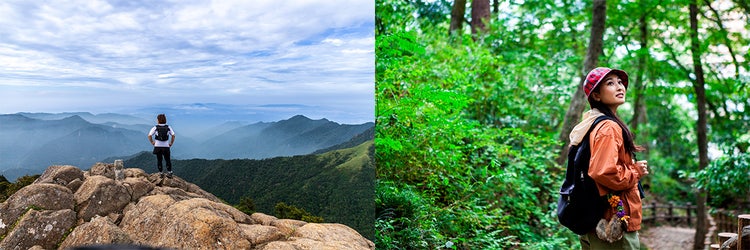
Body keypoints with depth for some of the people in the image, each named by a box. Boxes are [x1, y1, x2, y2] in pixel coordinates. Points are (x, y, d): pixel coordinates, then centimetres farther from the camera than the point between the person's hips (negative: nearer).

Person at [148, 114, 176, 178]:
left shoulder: (155, 128, -3)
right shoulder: (168, 127, 1)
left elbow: (149, 136, -11)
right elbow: (173, 135, -5)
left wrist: (152, 142, 2)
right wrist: (171, 143, 4)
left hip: (158, 146, -1)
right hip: (166, 146, 1)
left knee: (159, 160, 11)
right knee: (168, 160, 10)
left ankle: (161, 173, 14)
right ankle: (169, 173, 6)